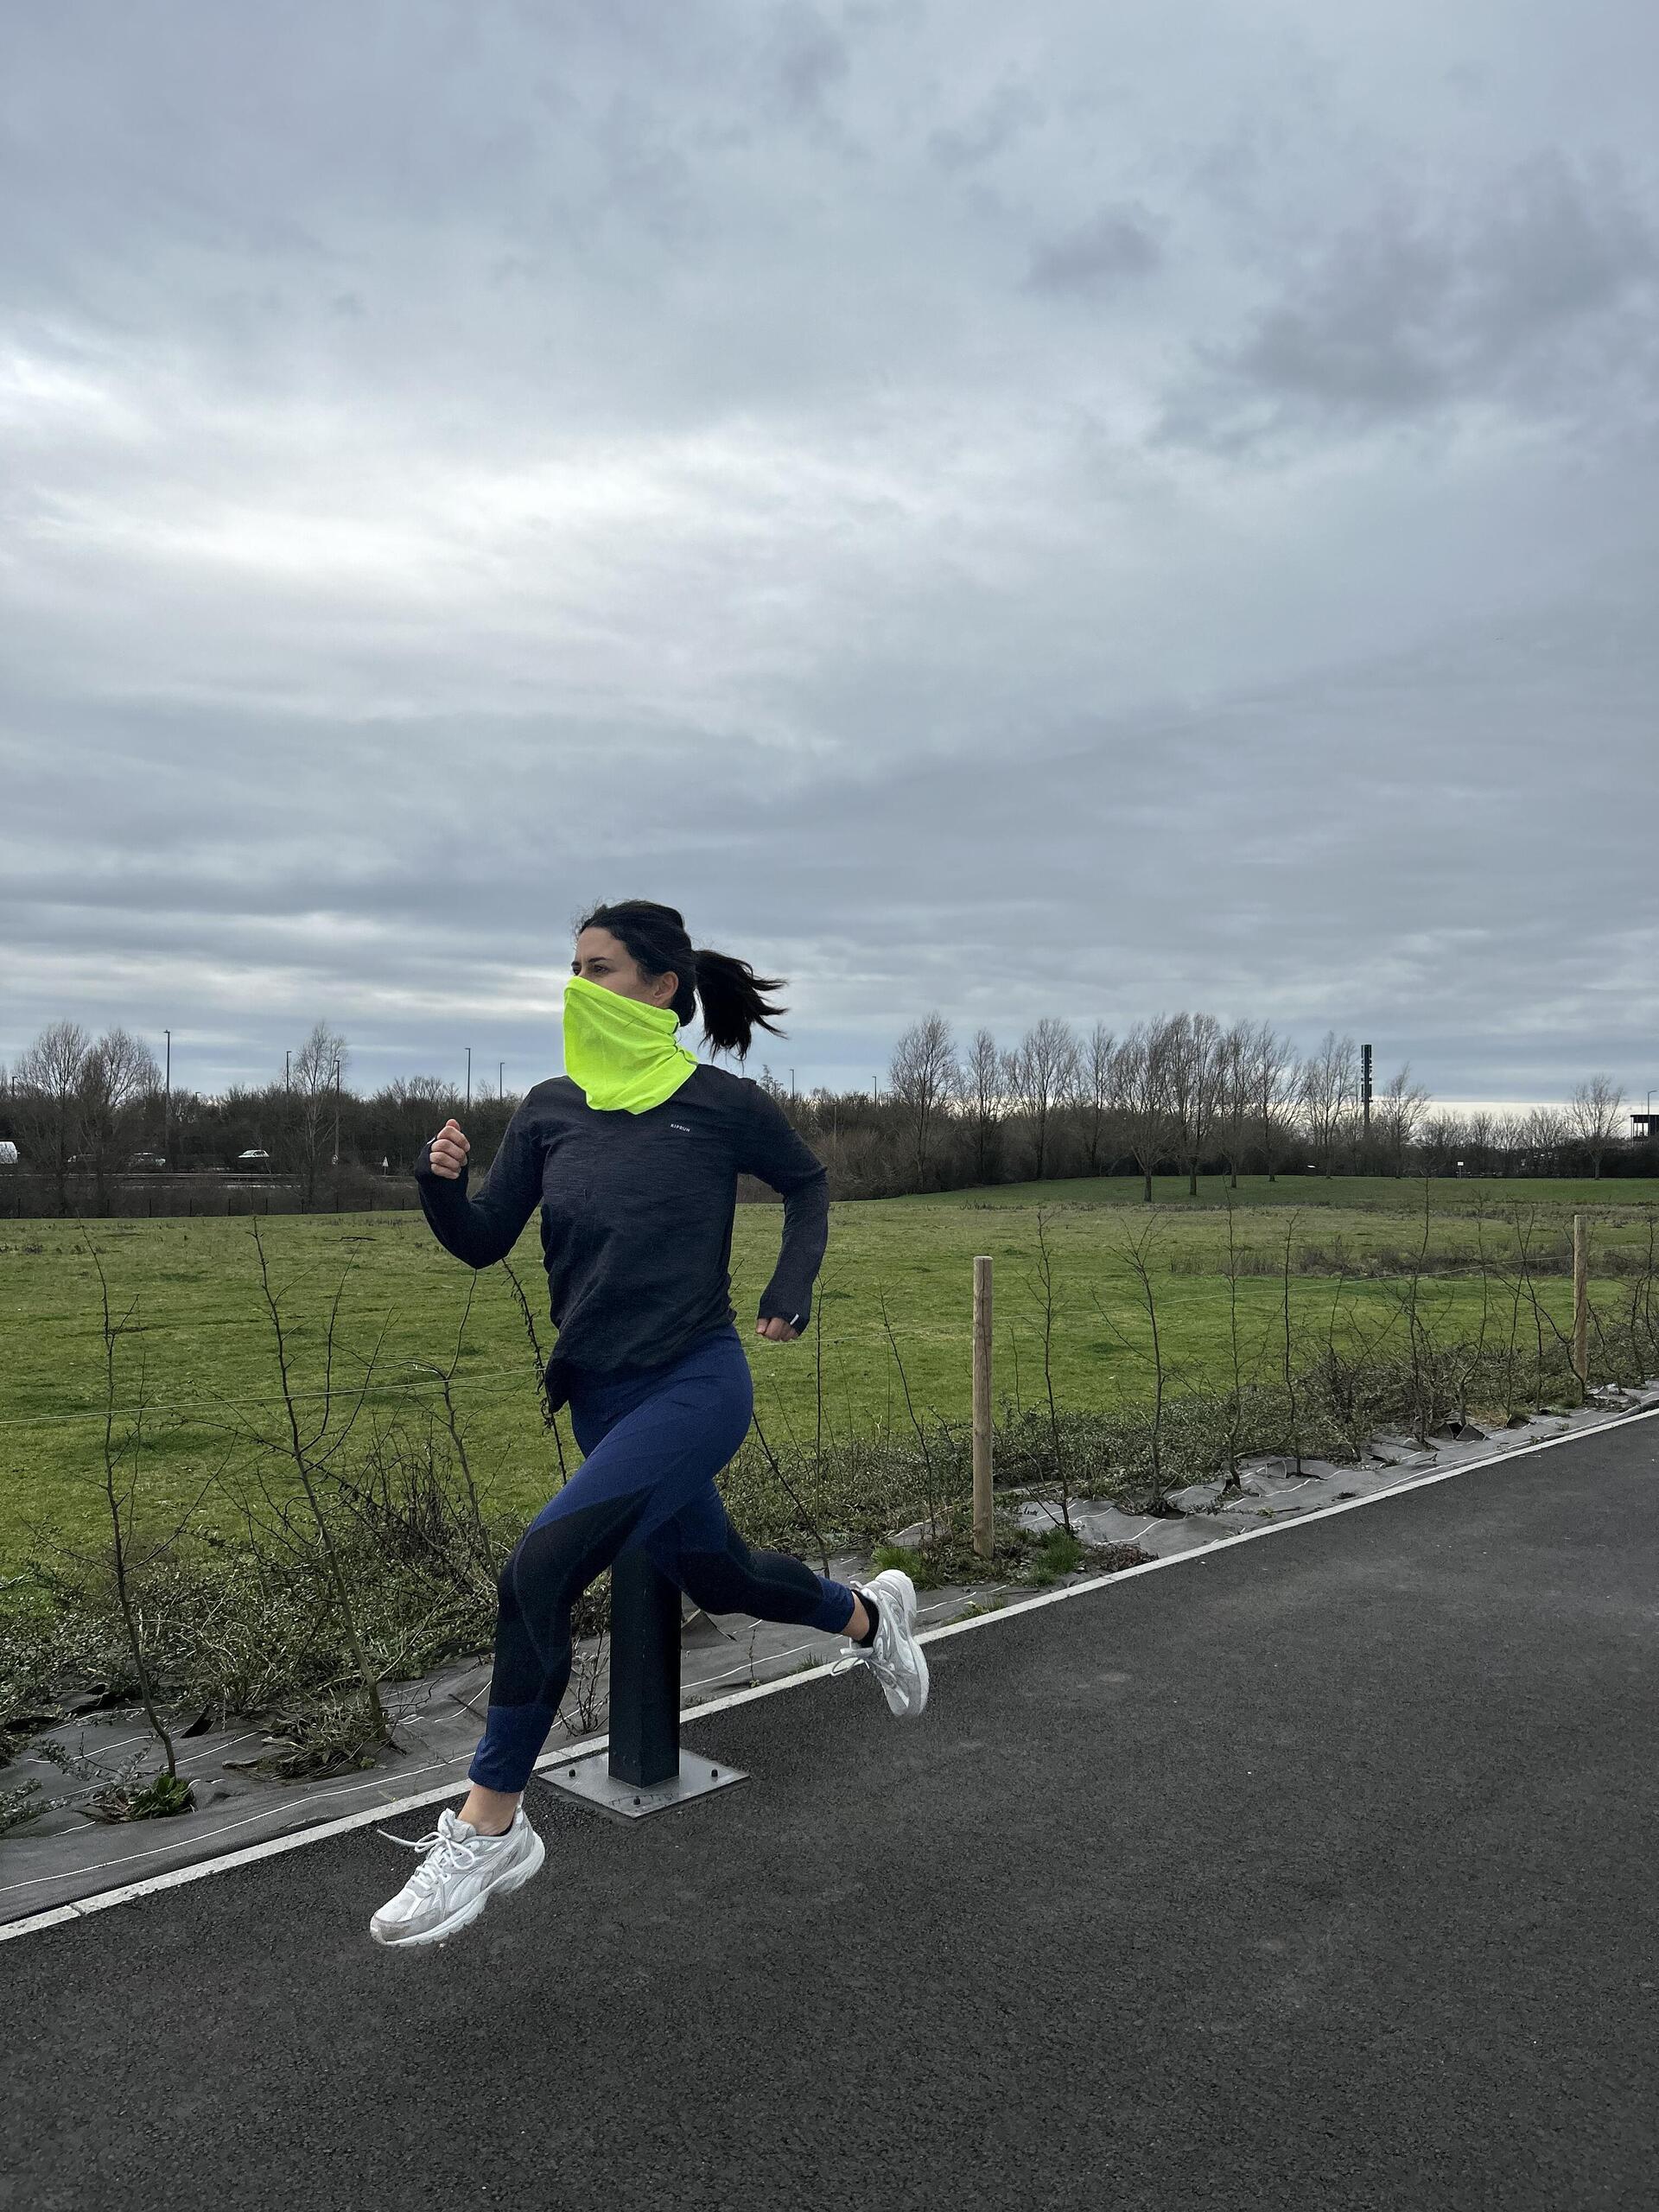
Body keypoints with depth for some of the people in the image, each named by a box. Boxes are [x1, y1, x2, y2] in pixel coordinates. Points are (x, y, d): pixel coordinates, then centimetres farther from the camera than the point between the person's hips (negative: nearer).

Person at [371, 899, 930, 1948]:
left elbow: (808, 1182, 7)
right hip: (602, 1396, 6)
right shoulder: (551, 1110, 1)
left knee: (540, 1569, -20)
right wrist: (442, 1183, -16)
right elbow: (483, 1243, 4)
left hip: (694, 1387, -6)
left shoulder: (722, 1104, -10)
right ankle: (871, 1614, 53)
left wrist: (792, 1293, -4)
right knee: (715, 1571, 23)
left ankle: (490, 1828, -1)